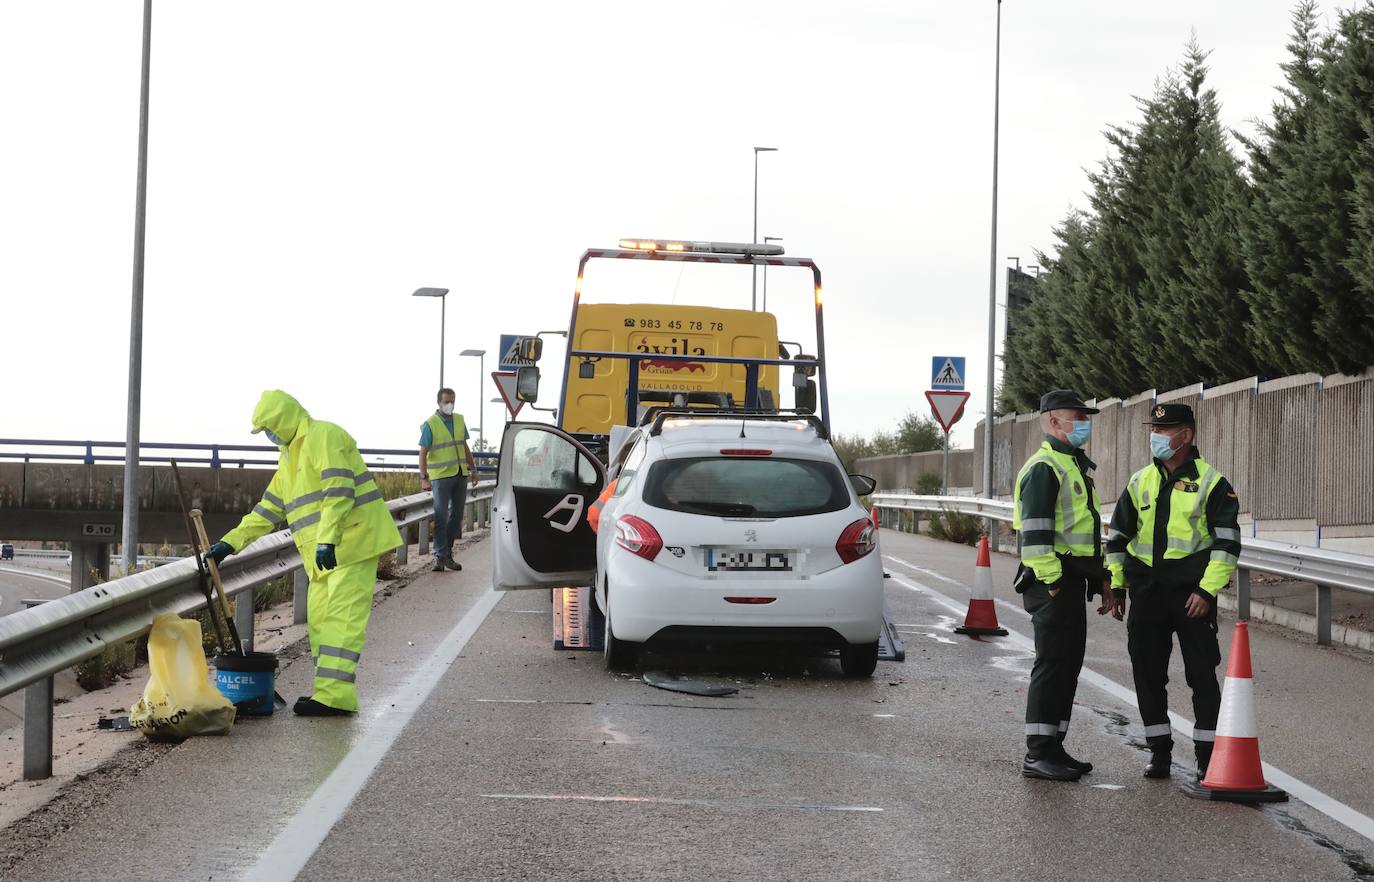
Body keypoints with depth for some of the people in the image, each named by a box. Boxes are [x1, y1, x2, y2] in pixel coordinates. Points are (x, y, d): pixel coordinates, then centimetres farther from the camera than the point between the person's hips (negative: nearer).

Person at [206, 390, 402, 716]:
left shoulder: (323, 436, -9)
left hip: (352, 542, -10)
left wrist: (327, 539, -29)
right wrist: (231, 542, 19)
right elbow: (268, 509, 25)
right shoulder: (290, 457, 23)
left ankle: (336, 694, -19)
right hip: (326, 553, 10)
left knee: (341, 617, -14)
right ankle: (328, 691, 13)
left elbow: (339, 491, -21)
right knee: (320, 618, 9)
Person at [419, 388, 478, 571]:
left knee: (457, 515, 8)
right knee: (441, 517, -6)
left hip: (460, 474, 6)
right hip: (441, 476, -6)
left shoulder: (459, 420, 11)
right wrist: (424, 478, -15)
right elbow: (423, 453, -8)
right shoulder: (430, 424, -6)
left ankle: (447, 552, 17)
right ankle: (441, 555, -2)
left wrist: (473, 469, 18)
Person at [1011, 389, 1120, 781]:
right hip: (1053, 585, -10)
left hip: (1072, 582, 10)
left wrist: (1101, 581, 24)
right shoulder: (1043, 468, -12)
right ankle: (1038, 755, -5)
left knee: (1068, 665, 12)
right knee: (1052, 664, -9)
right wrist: (1052, 583, -21)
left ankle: (1053, 748, 19)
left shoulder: (1076, 466, 21)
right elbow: (1035, 533, -19)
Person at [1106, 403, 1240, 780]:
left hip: (1192, 592, -4)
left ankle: (1206, 754, 7)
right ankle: (1159, 750, 17)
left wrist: (1207, 590, -14)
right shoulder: (1140, 482, 11)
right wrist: (1116, 585, 10)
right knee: (1147, 671, 6)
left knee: (1202, 674, -1)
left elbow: (1227, 541, -7)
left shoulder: (1212, 483, -3)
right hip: (1146, 590, 5)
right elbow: (1117, 535, 18)